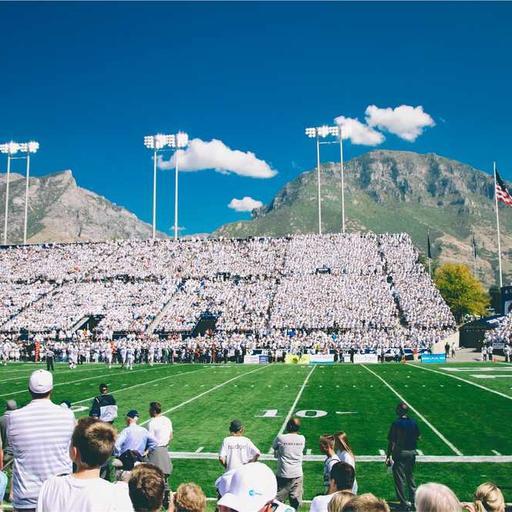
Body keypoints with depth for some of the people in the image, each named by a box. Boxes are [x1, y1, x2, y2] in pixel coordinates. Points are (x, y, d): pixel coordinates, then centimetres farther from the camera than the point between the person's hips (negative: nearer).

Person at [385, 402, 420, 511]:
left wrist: (388, 456, -8)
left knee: (399, 477, 5)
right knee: (410, 475, 21)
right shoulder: (414, 423, -1)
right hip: (412, 452, 5)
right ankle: (413, 498, 26)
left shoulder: (396, 424, -15)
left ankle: (404, 502, 9)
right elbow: (418, 437, 9)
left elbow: (391, 442, -14)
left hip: (400, 453, -5)